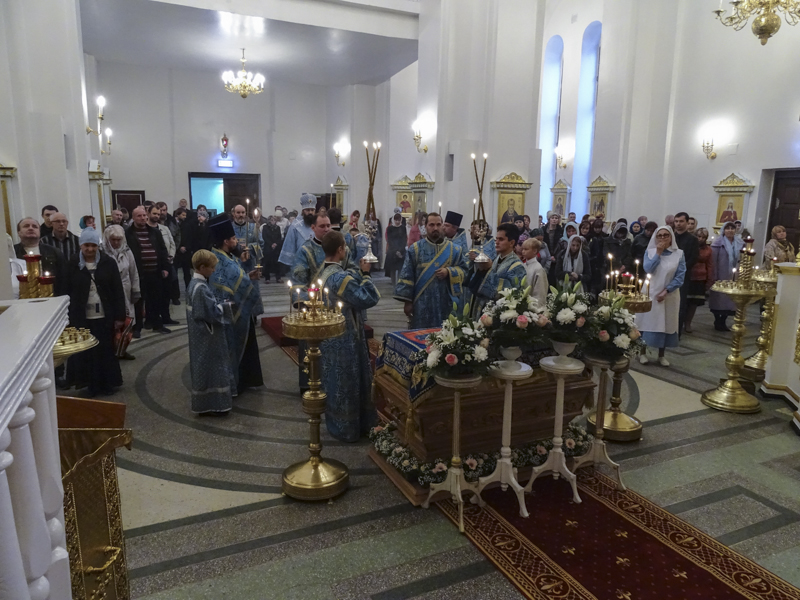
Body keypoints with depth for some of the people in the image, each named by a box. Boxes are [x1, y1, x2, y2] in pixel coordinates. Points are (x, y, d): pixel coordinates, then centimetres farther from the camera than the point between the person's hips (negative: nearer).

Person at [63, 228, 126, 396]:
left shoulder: (108, 262, -1)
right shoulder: (73, 264, 0)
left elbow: (118, 291, -1)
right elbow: (67, 292, 2)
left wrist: (120, 316, -4)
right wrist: (67, 316, -1)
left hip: (104, 316, 0)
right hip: (81, 317, 0)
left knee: (106, 350, 7)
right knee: (85, 351, 5)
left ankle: (107, 383, 21)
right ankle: (91, 384, 17)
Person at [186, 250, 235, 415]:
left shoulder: (195, 283, 7)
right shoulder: (200, 288, -24)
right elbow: (211, 312, -23)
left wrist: (220, 306, 7)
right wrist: (226, 307, -10)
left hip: (202, 333, 10)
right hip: (206, 335, -10)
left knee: (207, 367, 19)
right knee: (208, 367, 0)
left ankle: (208, 402, 31)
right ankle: (209, 405, 10)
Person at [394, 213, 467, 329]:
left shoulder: (454, 249, 7)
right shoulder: (415, 249, 2)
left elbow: (464, 269, 7)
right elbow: (407, 276, -2)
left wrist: (449, 272, -13)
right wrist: (407, 301, -7)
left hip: (446, 304, 2)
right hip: (422, 305, -1)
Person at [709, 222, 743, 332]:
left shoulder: (739, 243, 8)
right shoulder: (718, 242, -8)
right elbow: (713, 260, -11)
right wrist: (714, 276, -15)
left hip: (733, 277, 5)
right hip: (720, 276, -5)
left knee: (730, 300, 7)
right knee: (719, 298, 2)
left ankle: (723, 322, 18)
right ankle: (717, 322, 15)